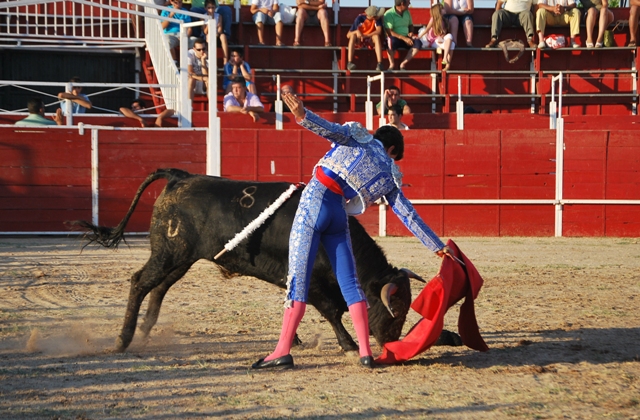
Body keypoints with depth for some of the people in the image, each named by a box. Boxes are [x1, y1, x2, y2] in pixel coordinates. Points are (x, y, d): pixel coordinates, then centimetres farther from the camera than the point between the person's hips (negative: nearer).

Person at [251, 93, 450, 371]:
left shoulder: (357, 136, 12)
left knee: (298, 277, -7)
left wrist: (303, 116, -27)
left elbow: (333, 130, -10)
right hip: (339, 216, 3)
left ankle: (283, 351, -13)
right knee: (350, 283, 12)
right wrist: (437, 246, 25)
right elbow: (409, 215, 18)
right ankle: (365, 352, 8)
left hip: (314, 203, -3)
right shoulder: (389, 176, 17)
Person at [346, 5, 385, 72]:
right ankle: (349, 63, -39)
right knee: (353, 35, -32)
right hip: (358, 41, -1)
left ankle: (379, 64, -38)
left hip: (370, 41, 1)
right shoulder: (360, 18, -20)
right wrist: (357, 31, -39)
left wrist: (365, 36, -37)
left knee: (376, 36, -31)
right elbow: (348, 35, -18)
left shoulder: (377, 18, -16)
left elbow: (379, 31, -29)